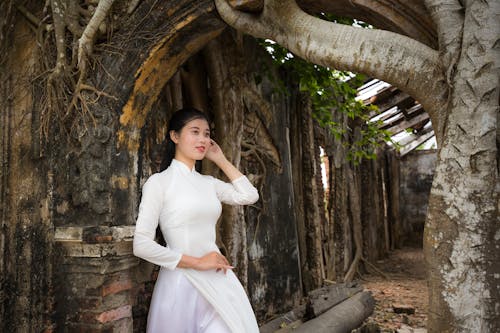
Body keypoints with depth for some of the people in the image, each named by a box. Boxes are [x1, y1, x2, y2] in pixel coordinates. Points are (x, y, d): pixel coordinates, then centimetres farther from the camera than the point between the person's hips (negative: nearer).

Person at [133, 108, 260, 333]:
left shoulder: (208, 183, 10)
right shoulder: (159, 182, -7)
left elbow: (249, 196, 5)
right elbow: (141, 245, -13)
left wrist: (221, 160, 9)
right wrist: (197, 262, -13)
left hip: (218, 282, 5)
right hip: (181, 283, -5)